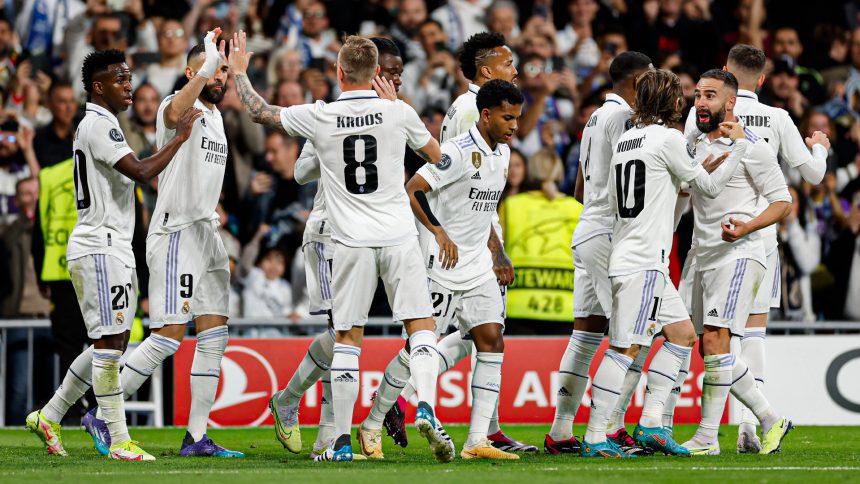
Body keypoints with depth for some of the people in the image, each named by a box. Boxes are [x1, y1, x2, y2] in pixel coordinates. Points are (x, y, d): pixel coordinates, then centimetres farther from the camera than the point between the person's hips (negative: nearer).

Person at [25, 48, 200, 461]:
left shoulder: (99, 124, 19)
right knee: (109, 342, -9)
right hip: (99, 246, -11)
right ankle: (119, 441, -9)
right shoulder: (98, 125, -14)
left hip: (113, 248, 11)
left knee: (110, 343, 13)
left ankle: (49, 416, 20)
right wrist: (180, 138, -16)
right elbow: (140, 172, -23)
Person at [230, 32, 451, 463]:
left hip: (352, 243, 0)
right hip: (399, 238, 0)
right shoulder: (398, 113, -2)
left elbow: (261, 113, 12)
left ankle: (342, 441, 7)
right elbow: (436, 156, 14)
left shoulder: (319, 117, -4)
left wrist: (239, 72, 27)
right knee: (421, 326, 4)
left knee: (347, 338, 6)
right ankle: (426, 408, -18)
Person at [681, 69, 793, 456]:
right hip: (704, 259, 8)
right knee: (713, 351, 8)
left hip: (738, 255, -8)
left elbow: (782, 201, -8)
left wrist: (746, 228, -24)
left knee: (716, 340, -17)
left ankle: (707, 437, -15)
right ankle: (771, 421, 21)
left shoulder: (751, 146, -6)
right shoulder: (695, 145, 15)